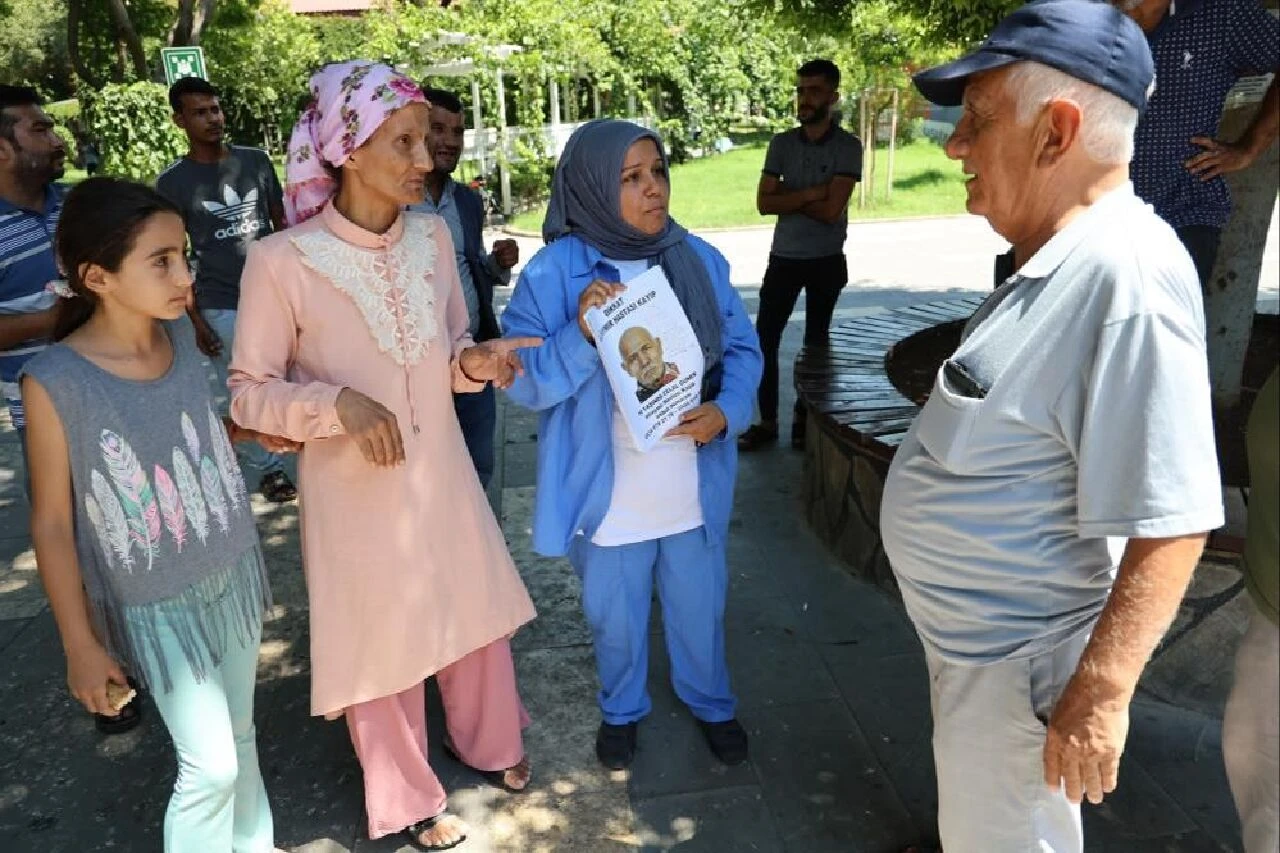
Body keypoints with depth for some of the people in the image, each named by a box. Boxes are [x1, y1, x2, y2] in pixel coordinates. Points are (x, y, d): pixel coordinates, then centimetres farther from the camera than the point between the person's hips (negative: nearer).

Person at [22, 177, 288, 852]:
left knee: (240, 734, 20)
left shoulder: (180, 332, -6)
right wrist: (80, 644, -8)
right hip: (158, 606, -5)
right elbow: (52, 523, -13)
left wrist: (253, 429, -3)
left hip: (233, 571, 5)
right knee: (210, 766, 2)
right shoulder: (55, 382, -22)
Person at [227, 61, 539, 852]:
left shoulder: (433, 235, -5)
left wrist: (477, 362, -16)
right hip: (354, 490, -4)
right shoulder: (282, 261, -19)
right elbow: (248, 391, -11)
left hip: (442, 474, 5)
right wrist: (339, 404, -27)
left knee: (477, 616, 21)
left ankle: (490, 742, 52)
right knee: (382, 643, 15)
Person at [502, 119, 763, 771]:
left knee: (699, 609, 21)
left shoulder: (698, 259, -3)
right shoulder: (554, 273, -13)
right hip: (608, 495, -2)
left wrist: (726, 410, -16)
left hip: (695, 489, 3)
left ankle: (710, 703, 49)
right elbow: (525, 383, -15)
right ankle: (622, 710, 49)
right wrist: (581, 334, -31)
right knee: (616, 620, 20)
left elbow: (743, 349, 2)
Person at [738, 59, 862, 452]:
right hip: (784, 258, 3)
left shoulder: (848, 146, -7)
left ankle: (805, 418, 22)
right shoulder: (781, 144, 3)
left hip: (827, 261, -2)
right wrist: (810, 193, -15)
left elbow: (831, 210, -17)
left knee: (816, 342, 9)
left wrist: (787, 197, -9)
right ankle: (767, 422, 10)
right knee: (764, 339, -1)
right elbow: (764, 203, -5)